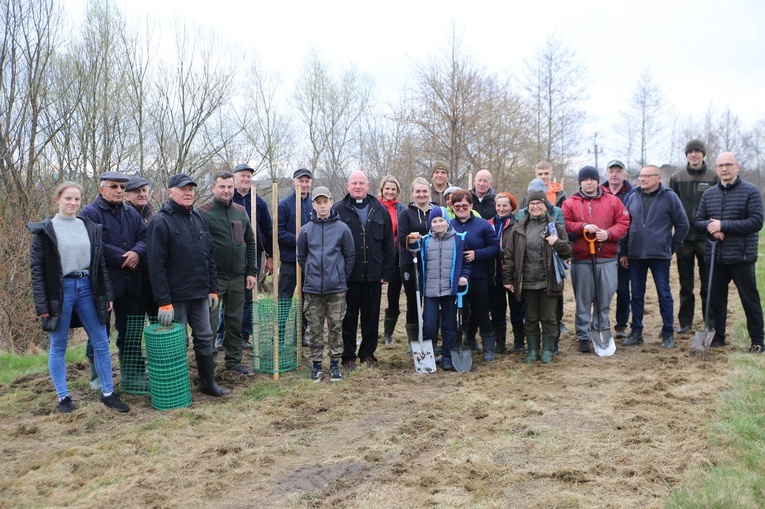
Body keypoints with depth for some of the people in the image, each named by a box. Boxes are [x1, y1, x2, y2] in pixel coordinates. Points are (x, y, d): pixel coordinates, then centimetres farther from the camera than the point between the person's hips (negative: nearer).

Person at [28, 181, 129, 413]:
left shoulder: (91, 228, 7)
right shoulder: (44, 230, -2)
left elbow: (100, 263, 10)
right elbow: (37, 268, -4)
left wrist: (107, 295, 6)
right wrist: (42, 305, -9)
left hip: (87, 288, 3)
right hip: (60, 291, -3)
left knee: (101, 342, 4)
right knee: (58, 346, 6)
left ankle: (108, 393, 15)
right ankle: (63, 397, 19)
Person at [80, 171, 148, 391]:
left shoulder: (131, 213, 13)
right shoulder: (89, 213, -7)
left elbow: (145, 237, 4)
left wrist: (137, 253, -17)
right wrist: (124, 258, -16)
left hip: (130, 281, 6)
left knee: (131, 331, 12)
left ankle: (133, 376, 22)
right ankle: (98, 378, 21)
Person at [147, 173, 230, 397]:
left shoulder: (198, 218, 11)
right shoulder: (161, 222, -11)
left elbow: (210, 256, 15)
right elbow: (156, 265, -16)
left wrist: (213, 288, 10)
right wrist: (163, 301, -20)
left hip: (200, 294, 7)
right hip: (176, 296, -6)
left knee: (205, 338, 13)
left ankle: (208, 383, 26)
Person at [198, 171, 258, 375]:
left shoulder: (240, 211, 9)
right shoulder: (203, 212, -8)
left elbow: (250, 242, 14)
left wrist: (251, 271, 9)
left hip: (238, 277, 5)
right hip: (213, 277, -5)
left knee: (235, 320, 13)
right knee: (210, 321, 0)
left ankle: (233, 359, 25)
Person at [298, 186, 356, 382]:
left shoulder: (342, 228, -1)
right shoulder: (306, 230, 3)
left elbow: (350, 255, 5)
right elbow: (301, 257, 12)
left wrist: (342, 277, 4)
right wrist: (310, 276, 10)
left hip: (337, 288, -1)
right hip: (312, 289, 1)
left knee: (336, 327, 6)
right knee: (314, 328, 6)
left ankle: (335, 363, 16)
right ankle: (316, 364, 17)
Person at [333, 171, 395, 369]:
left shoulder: (380, 211, 9)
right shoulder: (338, 210, 1)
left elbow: (388, 244, 8)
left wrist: (387, 272, 2)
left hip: (373, 274, 3)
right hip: (348, 275, -2)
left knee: (371, 316, 10)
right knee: (348, 317, 5)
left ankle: (368, 353, 23)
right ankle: (348, 356, 16)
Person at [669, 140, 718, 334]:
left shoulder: (714, 177, 0)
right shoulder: (677, 178, 5)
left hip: (706, 237, -2)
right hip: (684, 237, 2)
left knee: (708, 283, 5)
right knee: (685, 284, 9)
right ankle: (685, 322, 17)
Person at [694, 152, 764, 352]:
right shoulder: (709, 194, 10)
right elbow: (697, 220, 10)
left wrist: (723, 225, -18)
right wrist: (711, 227, -12)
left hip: (741, 256, -4)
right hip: (715, 257, 5)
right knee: (716, 298, 12)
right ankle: (718, 337, 25)